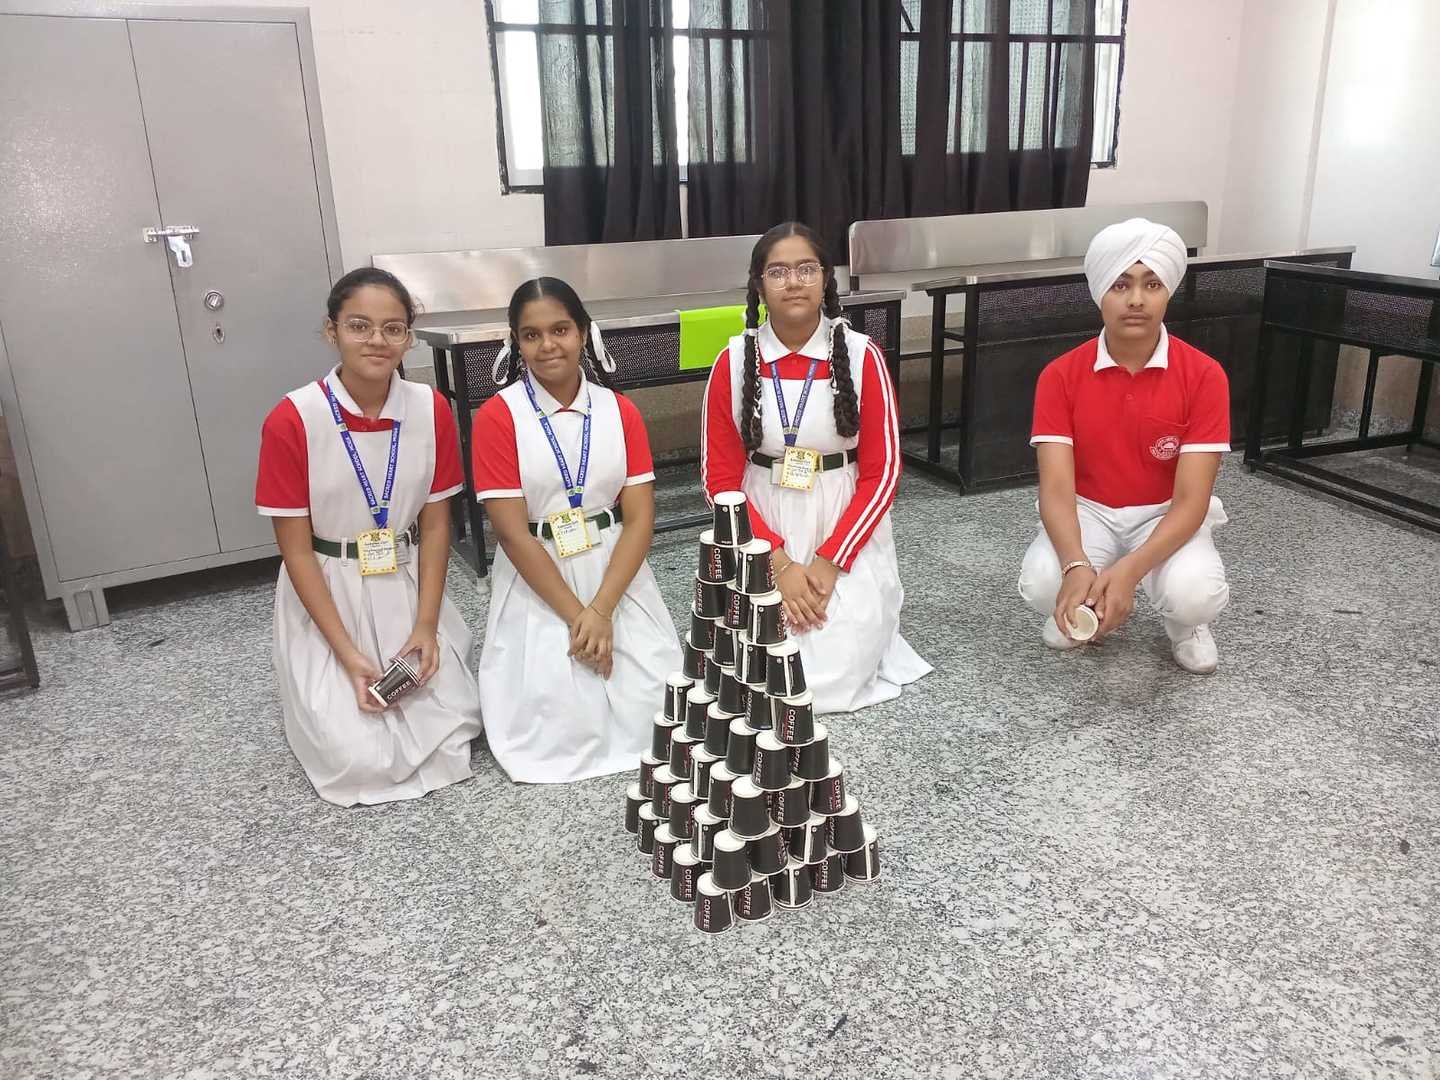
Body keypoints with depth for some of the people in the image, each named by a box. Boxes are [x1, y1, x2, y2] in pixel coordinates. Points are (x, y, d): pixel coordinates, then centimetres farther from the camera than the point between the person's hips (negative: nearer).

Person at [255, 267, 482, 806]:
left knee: (452, 734, -8)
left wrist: (426, 626, -10)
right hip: (327, 596, -2)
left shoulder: (431, 410, -8)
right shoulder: (291, 421, -18)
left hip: (408, 588, 3)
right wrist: (348, 654, -17)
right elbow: (297, 550, -13)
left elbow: (435, 526, -1)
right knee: (361, 758, -12)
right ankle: (326, 697, 22)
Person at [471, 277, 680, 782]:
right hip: (538, 585, -2)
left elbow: (640, 519, -4)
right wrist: (575, 615, -16)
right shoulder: (497, 416, -9)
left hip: (619, 575, 3)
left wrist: (601, 610, -16)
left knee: (650, 707, -10)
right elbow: (512, 533, -12)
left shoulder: (620, 411, 1)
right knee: (562, 723, -15)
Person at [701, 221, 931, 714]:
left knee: (830, 677, -14)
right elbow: (722, 478, -4)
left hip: (846, 532, -1)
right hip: (763, 534, 1)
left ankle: (862, 630, 21)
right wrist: (779, 563, -14)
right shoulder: (734, 362, -5)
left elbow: (881, 473, -6)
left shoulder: (862, 356, -8)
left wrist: (830, 560, -14)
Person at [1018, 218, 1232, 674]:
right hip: (1088, 511, 1)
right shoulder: (1060, 375, -13)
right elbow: (1056, 489, -21)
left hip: (1166, 516, 0)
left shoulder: (1203, 376, -16)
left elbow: (1191, 501, -20)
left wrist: (1129, 569, -38)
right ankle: (1092, 606, 8)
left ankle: (1185, 622, 8)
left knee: (1195, 593, -32)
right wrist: (1076, 566, -41)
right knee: (1042, 584, -30)